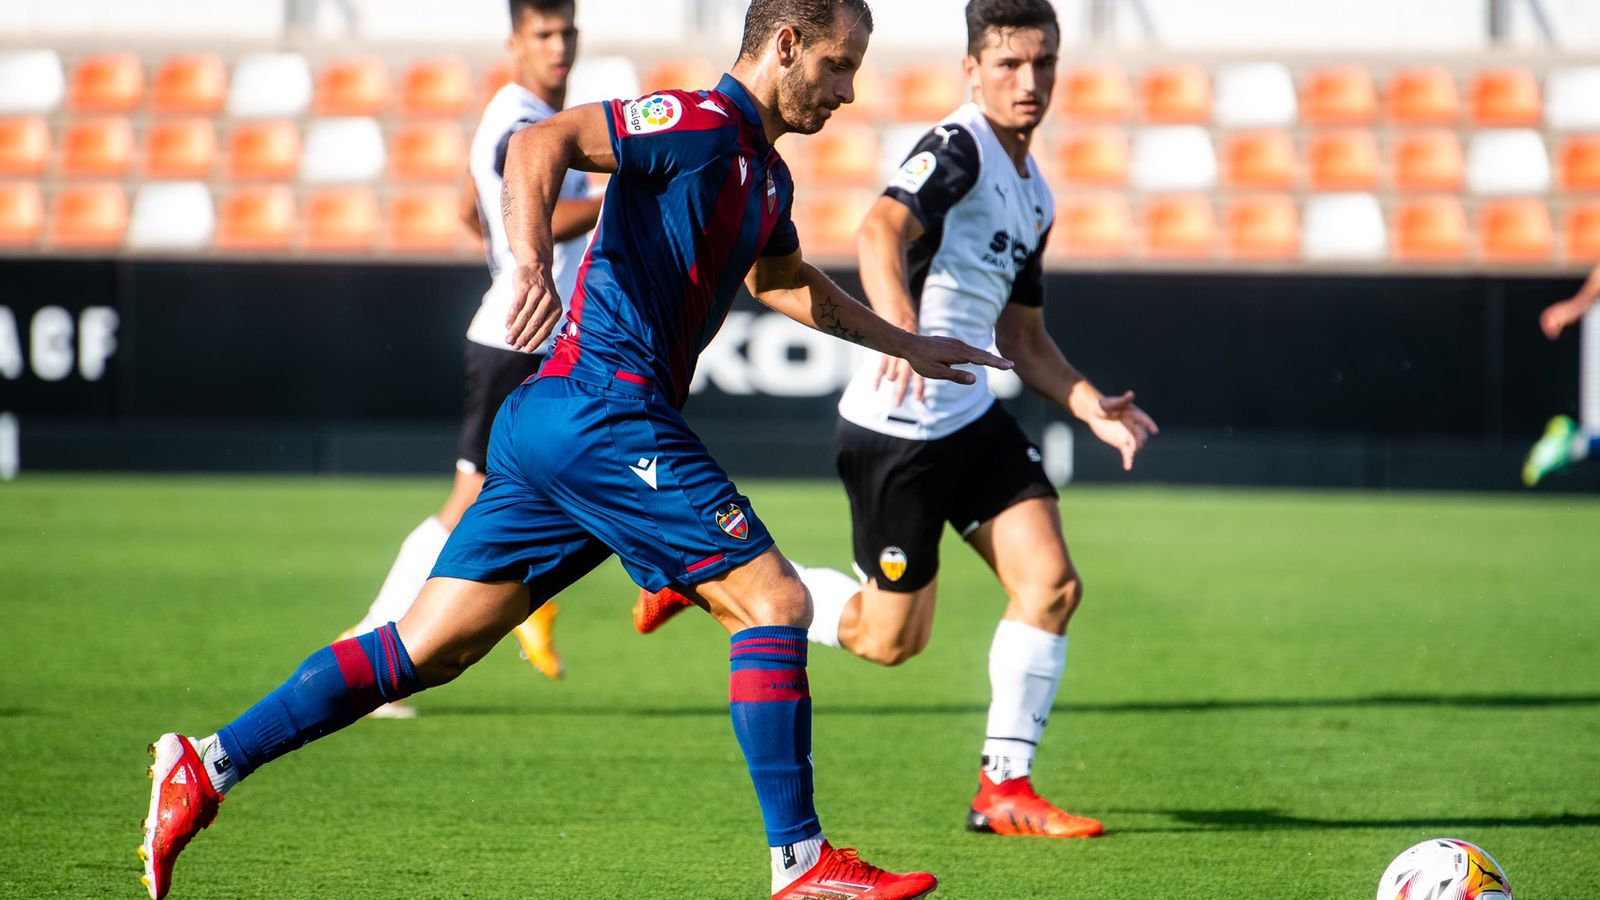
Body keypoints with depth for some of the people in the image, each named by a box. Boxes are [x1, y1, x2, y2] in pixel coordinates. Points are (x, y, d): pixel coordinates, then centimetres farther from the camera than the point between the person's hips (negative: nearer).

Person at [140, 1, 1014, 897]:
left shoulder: (767, 174, 21)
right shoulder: (699, 123, -9)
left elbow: (783, 280, 42)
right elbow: (539, 144, -21)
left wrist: (905, 344, 47)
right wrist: (533, 263, -37)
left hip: (555, 422, 10)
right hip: (604, 412, -10)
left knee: (424, 652, 7)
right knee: (774, 601, -8)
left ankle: (207, 766, 5)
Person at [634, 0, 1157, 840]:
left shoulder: (1034, 195, 14)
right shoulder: (956, 148, -14)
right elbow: (882, 228, -34)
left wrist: (1092, 408, 9)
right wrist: (898, 324, -52)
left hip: (973, 417, 8)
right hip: (897, 428, -8)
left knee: (1052, 583, -6)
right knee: (889, 637, 1)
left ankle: (1004, 789, 3)